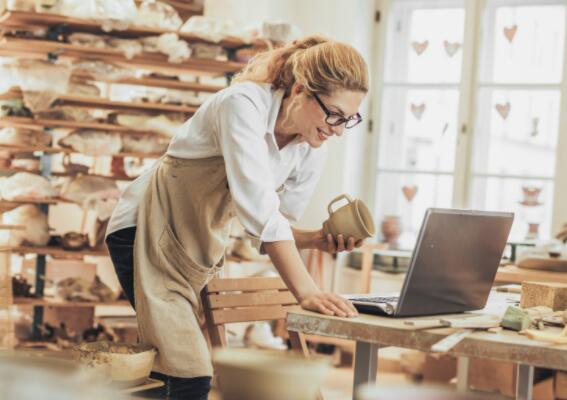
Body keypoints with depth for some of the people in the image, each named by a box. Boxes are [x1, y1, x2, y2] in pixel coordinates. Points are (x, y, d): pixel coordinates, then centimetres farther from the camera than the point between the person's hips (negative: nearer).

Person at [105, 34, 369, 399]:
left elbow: (271, 227, 4)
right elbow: (257, 207, -35)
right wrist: (306, 291, -40)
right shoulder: (244, 104, -26)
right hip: (149, 231, -7)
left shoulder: (312, 151, -4)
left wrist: (318, 239, -16)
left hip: (203, 247, 8)